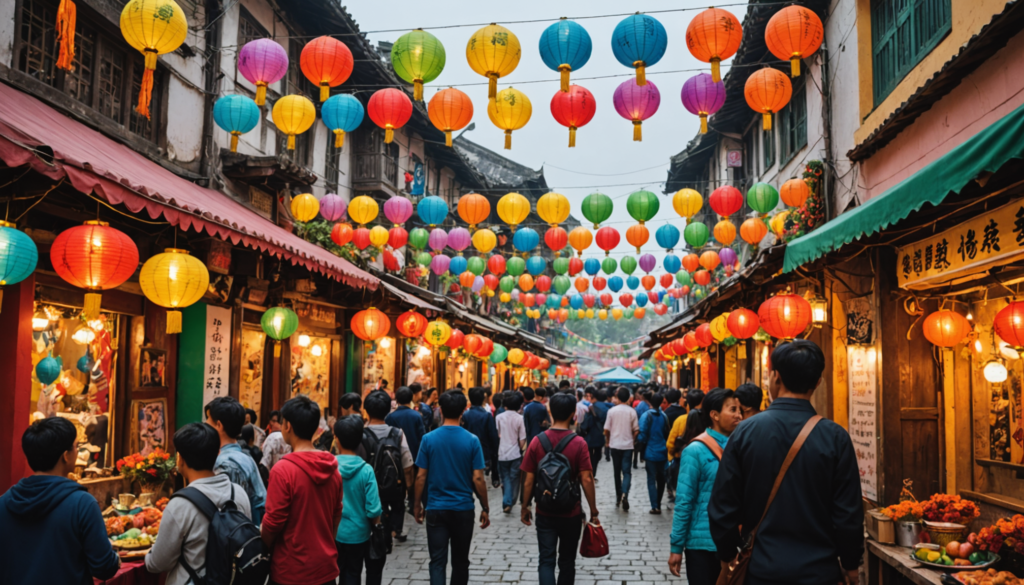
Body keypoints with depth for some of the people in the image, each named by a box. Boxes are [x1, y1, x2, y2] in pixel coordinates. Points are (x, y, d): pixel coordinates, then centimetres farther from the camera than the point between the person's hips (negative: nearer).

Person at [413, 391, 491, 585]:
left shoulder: (429, 439, -6)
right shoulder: (472, 440, -8)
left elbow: (421, 477, -3)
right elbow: (477, 479, -8)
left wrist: (417, 505, 9)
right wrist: (485, 509, 3)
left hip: (436, 509, 0)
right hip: (463, 509, 0)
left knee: (437, 561, 1)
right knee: (460, 561, 15)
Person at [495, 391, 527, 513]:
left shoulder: (499, 417, -4)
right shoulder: (519, 418, -9)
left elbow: (497, 435, 3)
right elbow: (522, 440, -8)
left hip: (502, 454, 2)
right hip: (515, 454, -2)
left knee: (506, 478, 11)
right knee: (514, 479, 10)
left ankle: (506, 503, -1)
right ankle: (510, 502, 6)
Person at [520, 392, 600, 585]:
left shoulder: (537, 441, -7)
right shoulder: (579, 443, -12)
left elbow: (528, 480, -6)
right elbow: (586, 480, -13)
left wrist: (525, 507, 7)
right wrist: (594, 511, -3)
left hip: (544, 513, 1)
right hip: (571, 512, 0)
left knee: (546, 560, 4)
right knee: (566, 560, 16)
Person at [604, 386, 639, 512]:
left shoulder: (612, 411, -6)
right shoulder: (632, 411, -5)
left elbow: (606, 429, -3)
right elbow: (636, 430, -3)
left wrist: (608, 441, 14)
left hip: (615, 445, 1)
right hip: (628, 445, -1)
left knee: (617, 472, 14)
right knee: (626, 471, 1)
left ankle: (618, 497, 21)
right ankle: (625, 494, -22)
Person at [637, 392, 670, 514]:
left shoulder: (646, 416, -13)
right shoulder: (663, 416, -4)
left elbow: (642, 436, -15)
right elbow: (667, 434, 0)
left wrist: (639, 440, 5)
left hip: (650, 452, -3)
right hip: (662, 452, 3)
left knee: (651, 479, 4)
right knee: (661, 478, 16)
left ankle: (655, 507, 1)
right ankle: (658, 504, 24)